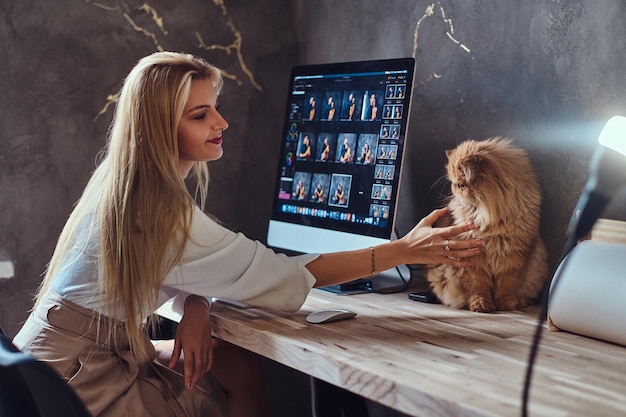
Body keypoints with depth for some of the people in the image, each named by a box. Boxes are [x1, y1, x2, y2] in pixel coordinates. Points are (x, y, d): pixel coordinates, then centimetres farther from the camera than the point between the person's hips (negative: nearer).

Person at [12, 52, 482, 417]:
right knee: (240, 370, -6)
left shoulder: (129, 183, 2)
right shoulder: (159, 211, -28)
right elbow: (280, 276, -26)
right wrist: (404, 250, -25)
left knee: (238, 363, 0)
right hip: (77, 376, -8)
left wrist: (194, 306, -18)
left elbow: (186, 265, 6)